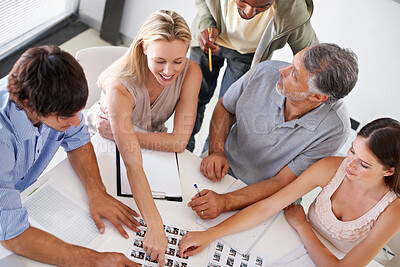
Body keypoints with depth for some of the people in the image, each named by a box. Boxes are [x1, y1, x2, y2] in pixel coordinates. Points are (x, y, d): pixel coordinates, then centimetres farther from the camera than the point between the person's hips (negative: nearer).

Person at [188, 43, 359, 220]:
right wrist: (216, 151, -16)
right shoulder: (265, 72, -18)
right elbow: (224, 107, 1)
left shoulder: (334, 128, -26)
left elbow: (282, 183, -22)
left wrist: (225, 202, -35)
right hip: (225, 168, 3)